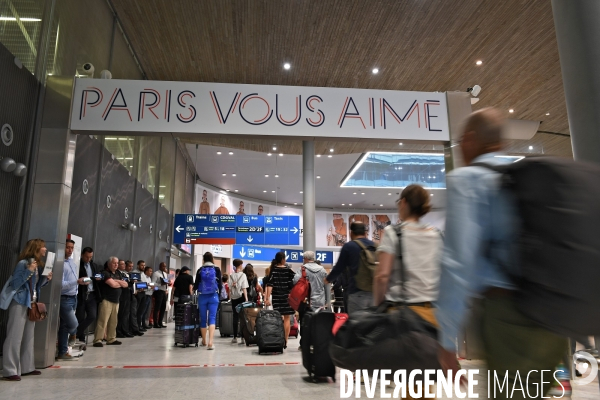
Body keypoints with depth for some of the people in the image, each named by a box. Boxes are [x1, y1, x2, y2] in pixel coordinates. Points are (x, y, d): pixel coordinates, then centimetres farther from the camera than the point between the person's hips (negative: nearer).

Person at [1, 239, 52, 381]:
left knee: (28, 337, 11)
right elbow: (14, 285, -19)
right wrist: (28, 271, -27)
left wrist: (46, 279, 1)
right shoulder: (23, 263, -14)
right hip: (20, 304, -9)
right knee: (15, 337, -6)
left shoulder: (38, 265, 10)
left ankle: (26, 367, 18)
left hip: (31, 304, 9)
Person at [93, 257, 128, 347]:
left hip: (116, 301, 7)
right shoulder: (105, 273, -4)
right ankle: (98, 340, -6)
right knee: (103, 321, -9)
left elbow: (126, 285, 11)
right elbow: (113, 284, -16)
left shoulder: (118, 274, 19)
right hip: (107, 300, -7)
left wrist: (118, 281, -5)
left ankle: (111, 339, 16)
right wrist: (121, 283, 3)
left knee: (113, 322, 9)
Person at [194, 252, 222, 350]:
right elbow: (219, 284, -1)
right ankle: (210, 342, -19)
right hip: (213, 296, -1)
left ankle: (204, 341, 27)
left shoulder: (200, 270, 1)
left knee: (203, 319, 13)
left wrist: (194, 288, 26)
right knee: (212, 318, -4)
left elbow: (196, 285, 3)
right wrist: (218, 293, 15)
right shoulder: (217, 269, -1)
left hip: (202, 297, 1)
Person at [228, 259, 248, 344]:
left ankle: (235, 337, 9)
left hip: (234, 298, 3)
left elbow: (229, 289, 0)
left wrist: (231, 297, 10)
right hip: (241, 297, -3)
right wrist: (246, 299, -10)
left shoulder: (231, 276, 2)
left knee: (235, 317, 7)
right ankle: (243, 337, 0)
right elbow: (244, 288, -10)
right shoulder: (243, 275, -6)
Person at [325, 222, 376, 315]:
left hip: (357, 292, -5)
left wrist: (328, 279, 20)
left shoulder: (349, 246, -3)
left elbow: (339, 268, 1)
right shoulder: (375, 246, 10)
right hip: (374, 291, 5)